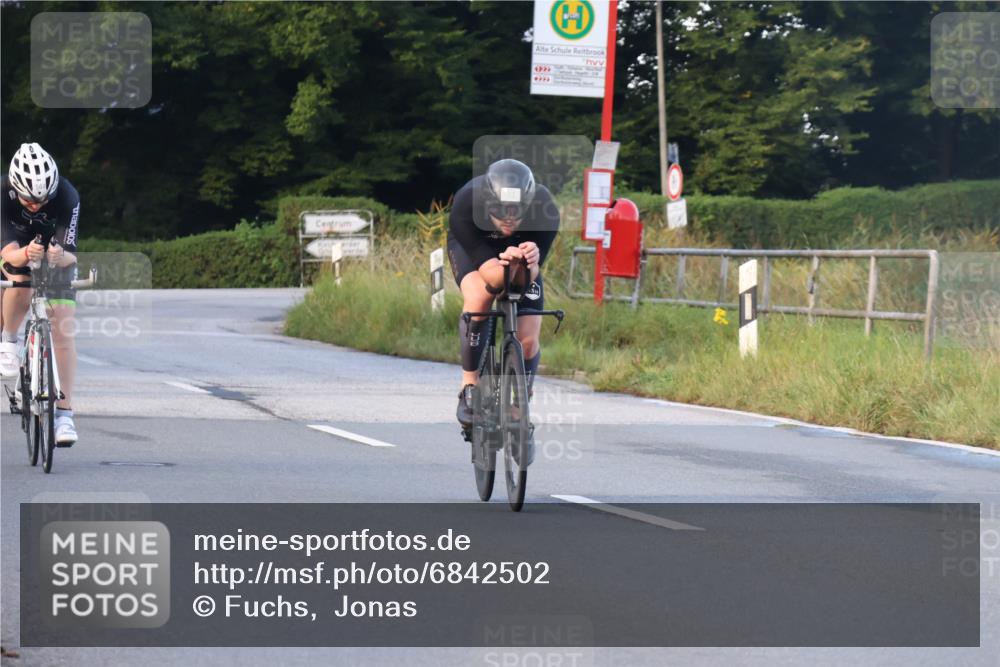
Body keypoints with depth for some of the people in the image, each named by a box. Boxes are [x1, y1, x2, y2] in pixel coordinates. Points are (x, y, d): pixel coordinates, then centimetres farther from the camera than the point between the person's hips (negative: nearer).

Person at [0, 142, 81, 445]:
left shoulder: (67, 196, -33)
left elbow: (70, 254, -34)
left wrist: (61, 256, -57)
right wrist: (26, 254, -59)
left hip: (55, 253, 0)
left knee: (62, 327, -13)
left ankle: (64, 412, -9)